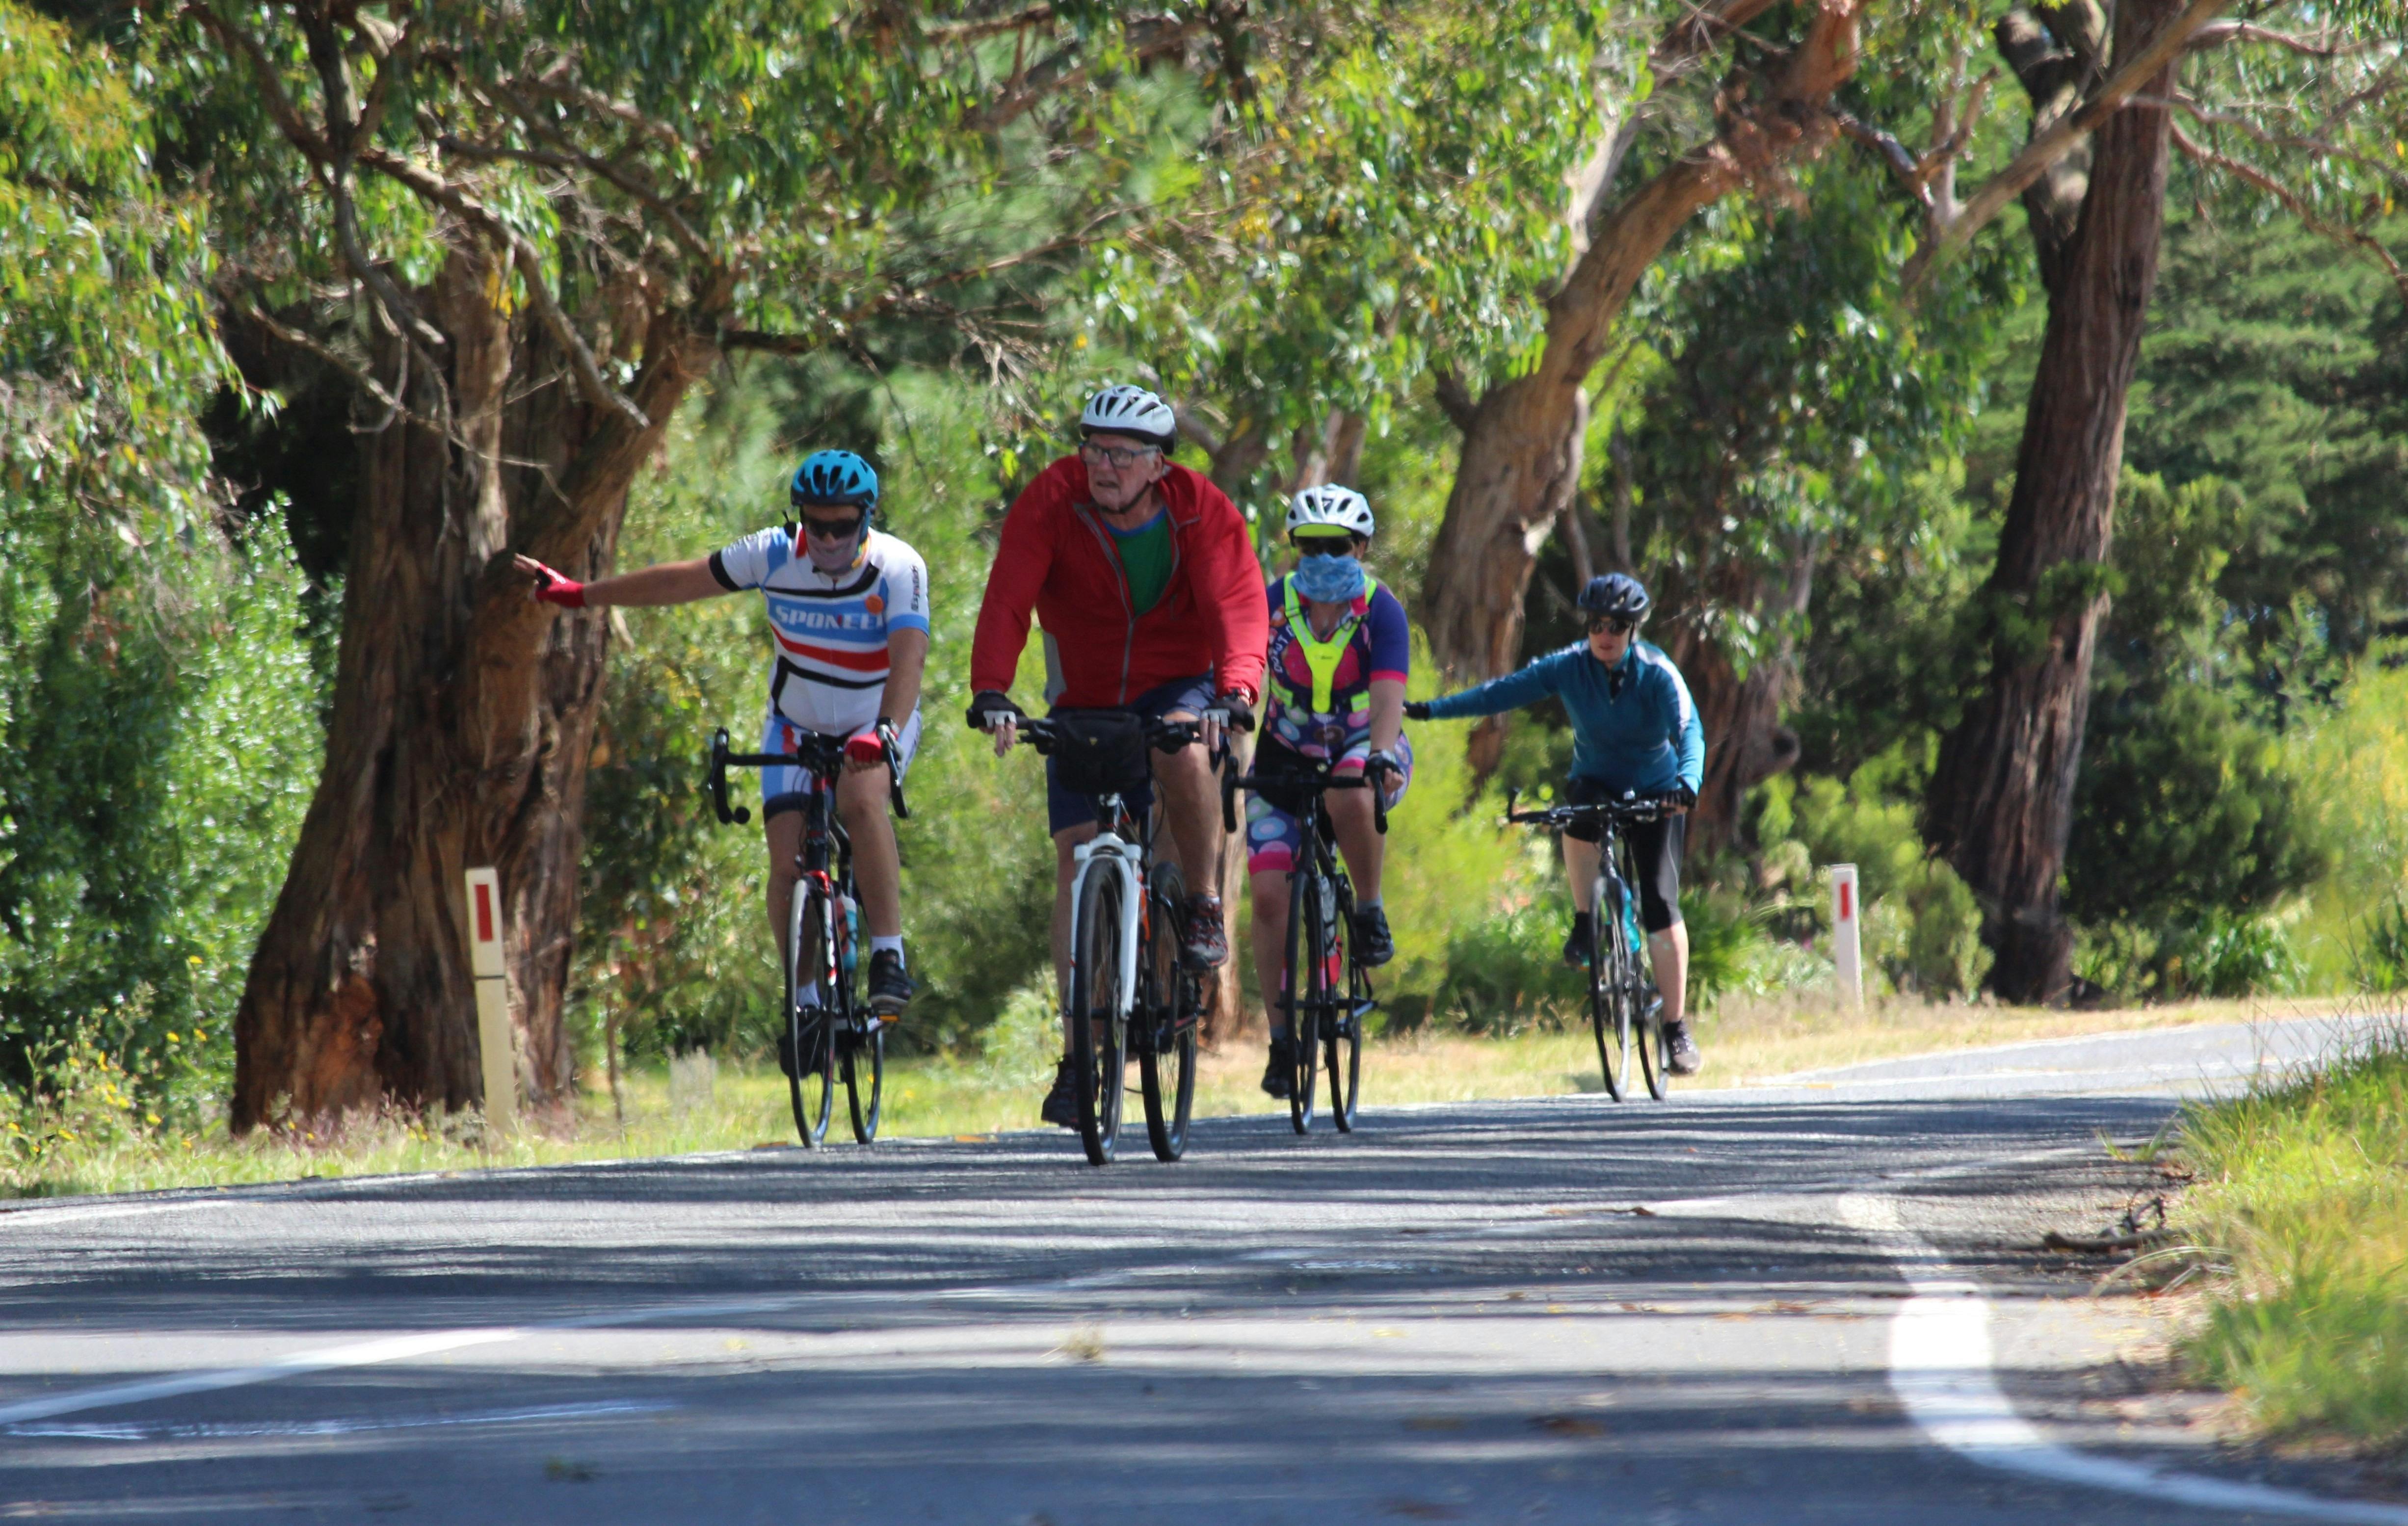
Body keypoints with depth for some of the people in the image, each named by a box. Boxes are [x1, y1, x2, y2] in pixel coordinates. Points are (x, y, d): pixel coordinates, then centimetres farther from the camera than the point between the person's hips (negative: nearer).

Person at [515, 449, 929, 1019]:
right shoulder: (777, 553, -16)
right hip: (797, 725, 3)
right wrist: (577, 595, -1)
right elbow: (683, 581, -6)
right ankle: (803, 997, 5)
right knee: (786, 865, -12)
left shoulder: (899, 569, -25)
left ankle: (889, 956, -27)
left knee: (861, 800, -34)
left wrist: (884, 732, -56)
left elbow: (910, 656, -39)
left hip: (876, 722, -3)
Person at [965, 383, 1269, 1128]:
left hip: (1179, 687, -1)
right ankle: (1077, 1054, -2)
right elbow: (1006, 602, -26)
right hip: (1085, 702, 1)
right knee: (1077, 864, -8)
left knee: (1184, 752, -37)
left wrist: (1238, 689, -48)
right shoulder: (1052, 501, -17)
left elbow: (1238, 605, -29)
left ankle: (1205, 906, -13)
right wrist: (990, 693, -43)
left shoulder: (1202, 510, -17)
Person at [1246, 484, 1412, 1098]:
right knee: (1269, 895, -11)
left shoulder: (1381, 611, -17)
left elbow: (1390, 697, -29)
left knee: (1350, 795, -39)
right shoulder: (1272, 604, -12)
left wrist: (1383, 757, -48)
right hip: (1285, 760, 2)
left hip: (1361, 752, -2)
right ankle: (1282, 1040, 1)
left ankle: (1369, 909, -14)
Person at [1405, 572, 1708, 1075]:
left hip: (1656, 794, -1)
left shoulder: (1657, 675, -19)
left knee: (1661, 905, -13)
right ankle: (1584, 924, -15)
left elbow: (1689, 730, -30)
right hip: (1596, 782, 1)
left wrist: (1687, 783, -50)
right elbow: (1504, 692, -13)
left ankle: (1677, 1029, -5)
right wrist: (1429, 710, -21)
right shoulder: (1570, 667, -12)